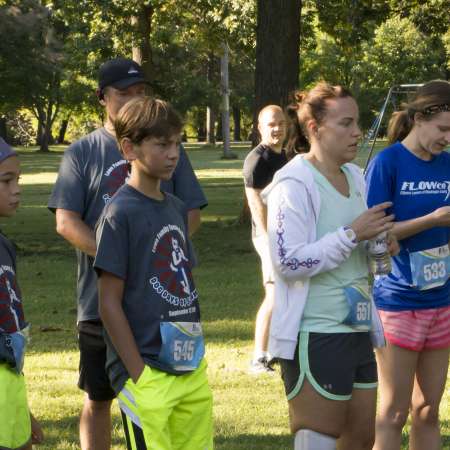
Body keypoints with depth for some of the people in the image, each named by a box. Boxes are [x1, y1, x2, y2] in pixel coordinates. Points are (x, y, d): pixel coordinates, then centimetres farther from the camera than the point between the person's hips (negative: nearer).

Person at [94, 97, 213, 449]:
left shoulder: (176, 209, 11)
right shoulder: (120, 214, -11)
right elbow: (109, 304, -12)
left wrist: (196, 354, 12)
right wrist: (139, 376, -14)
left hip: (192, 368, 7)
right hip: (148, 373, -7)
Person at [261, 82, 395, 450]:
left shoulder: (354, 177, 11)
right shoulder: (294, 184, -15)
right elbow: (288, 262, -23)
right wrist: (352, 234, -22)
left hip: (357, 332, 9)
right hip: (315, 337, -9)